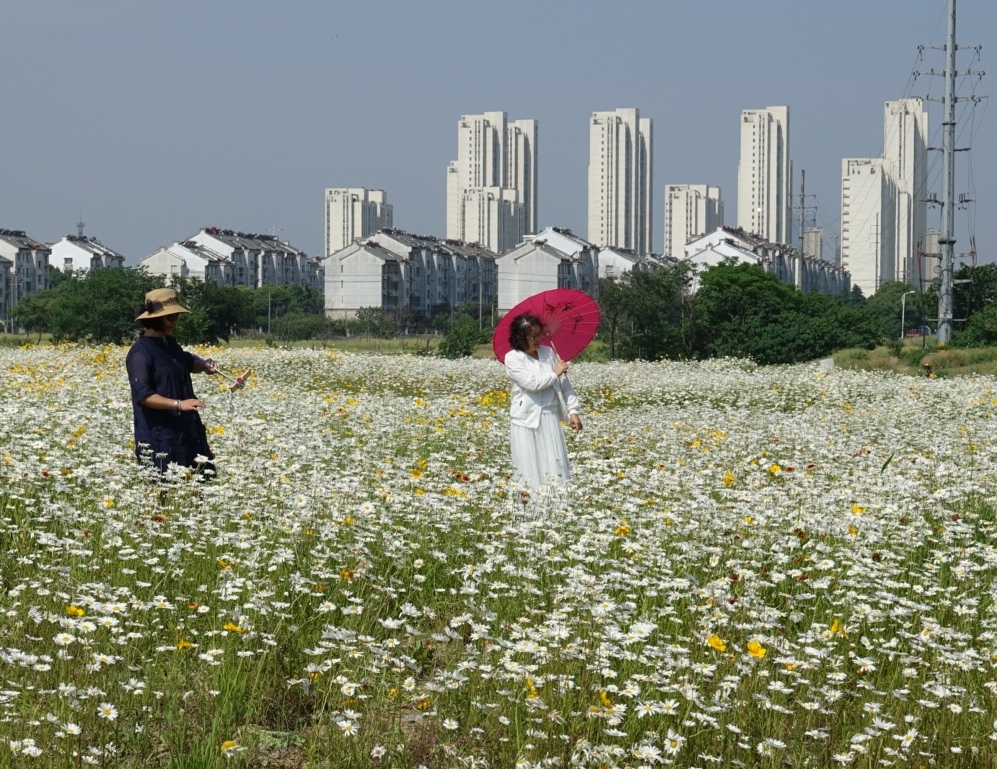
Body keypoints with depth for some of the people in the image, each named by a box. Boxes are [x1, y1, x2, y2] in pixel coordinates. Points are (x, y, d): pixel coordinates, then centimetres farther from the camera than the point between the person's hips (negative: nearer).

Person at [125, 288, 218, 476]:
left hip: (186, 431, 9)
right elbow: (143, 395, -20)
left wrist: (204, 365, 10)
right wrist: (178, 404, -29)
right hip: (158, 436, -9)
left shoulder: (169, 344, 12)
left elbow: (186, 362, 32)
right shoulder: (141, 353, -13)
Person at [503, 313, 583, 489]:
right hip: (526, 420, -4)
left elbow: (565, 384, 8)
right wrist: (555, 373, -4)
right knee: (530, 472, -3)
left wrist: (573, 411, 0)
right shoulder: (512, 358, -6)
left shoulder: (549, 352, 7)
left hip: (550, 418, 4)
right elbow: (532, 383, -17)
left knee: (555, 469, 1)